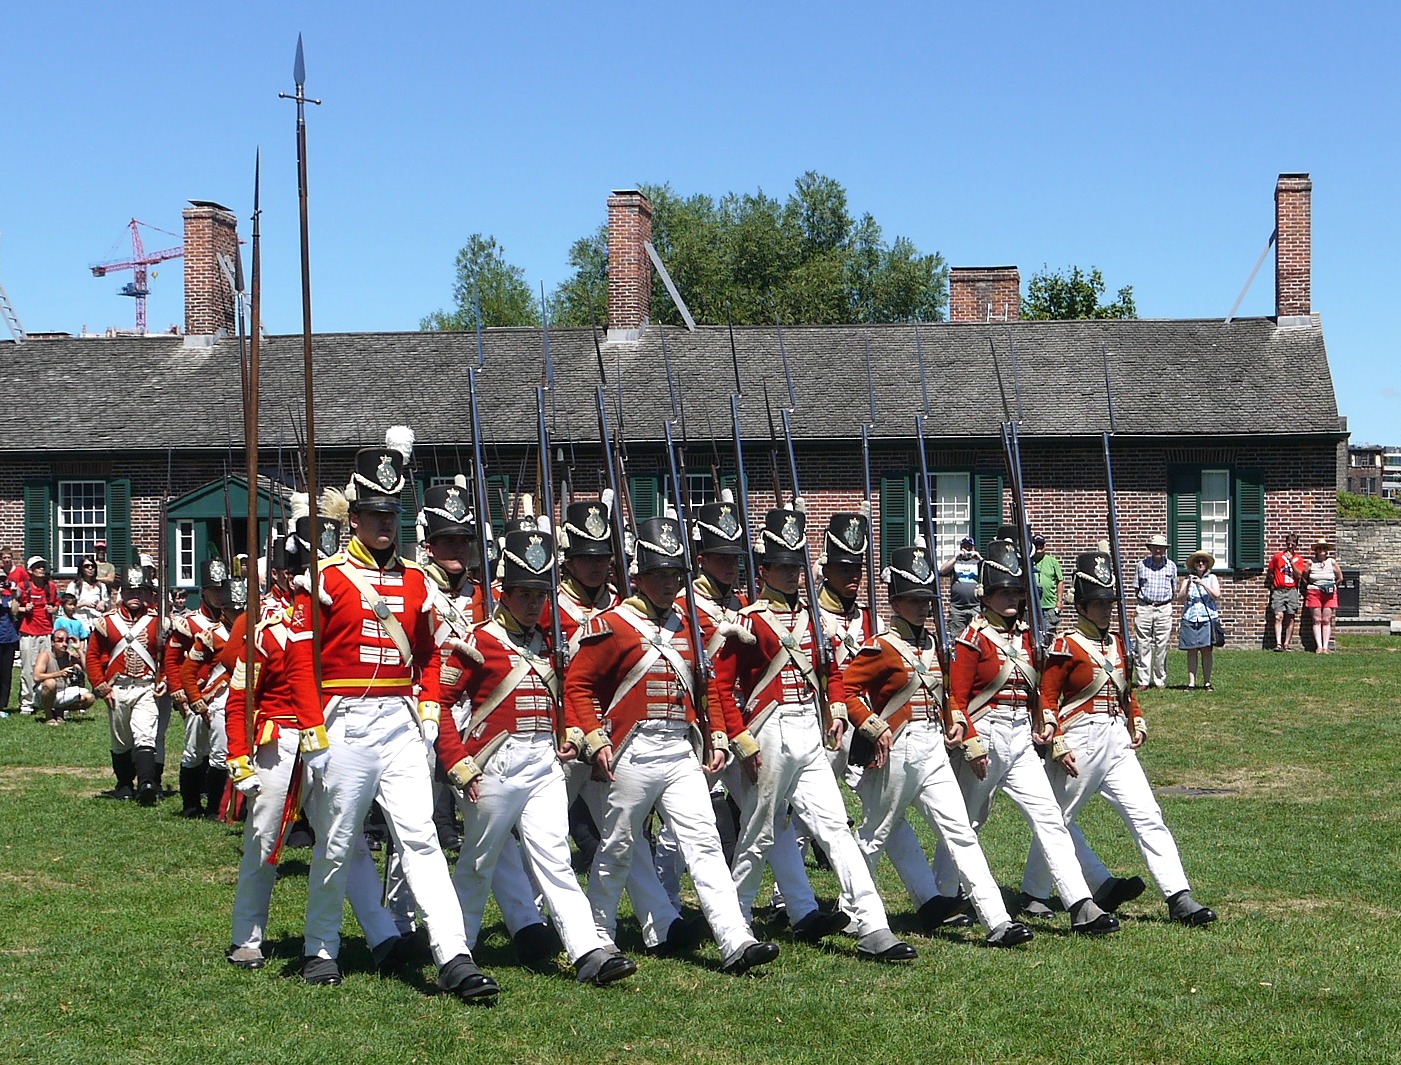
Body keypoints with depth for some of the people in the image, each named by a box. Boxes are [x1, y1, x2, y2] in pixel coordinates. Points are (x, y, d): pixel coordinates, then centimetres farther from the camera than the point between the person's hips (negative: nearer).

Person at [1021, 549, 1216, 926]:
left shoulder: (1117, 644, 15)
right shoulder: (1066, 647, -7)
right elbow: (1046, 700, -9)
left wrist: (1137, 723, 9)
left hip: (1118, 742, 6)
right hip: (1081, 743, -6)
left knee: (1147, 817, -4)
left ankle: (1179, 898, -9)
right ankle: (1033, 892, 24)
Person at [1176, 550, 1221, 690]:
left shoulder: (1211, 578, 8)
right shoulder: (1187, 579, 9)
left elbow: (1217, 596, -5)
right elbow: (1180, 599, 3)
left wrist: (1202, 584, -13)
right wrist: (1188, 586, -12)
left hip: (1207, 618, -1)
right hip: (1190, 619, 1)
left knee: (1206, 650, -4)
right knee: (1191, 651, -1)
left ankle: (1207, 682, -1)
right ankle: (1191, 682, 1)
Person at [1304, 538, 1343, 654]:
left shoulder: (1332, 562, 4)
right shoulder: (1311, 562, 3)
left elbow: (1340, 578, 13)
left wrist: (1332, 587, 10)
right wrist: (1311, 587, 5)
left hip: (1329, 594, 0)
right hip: (1314, 593, 0)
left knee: (1326, 621, -3)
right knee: (1317, 620, -4)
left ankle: (1325, 647, -4)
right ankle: (1319, 646, -5)